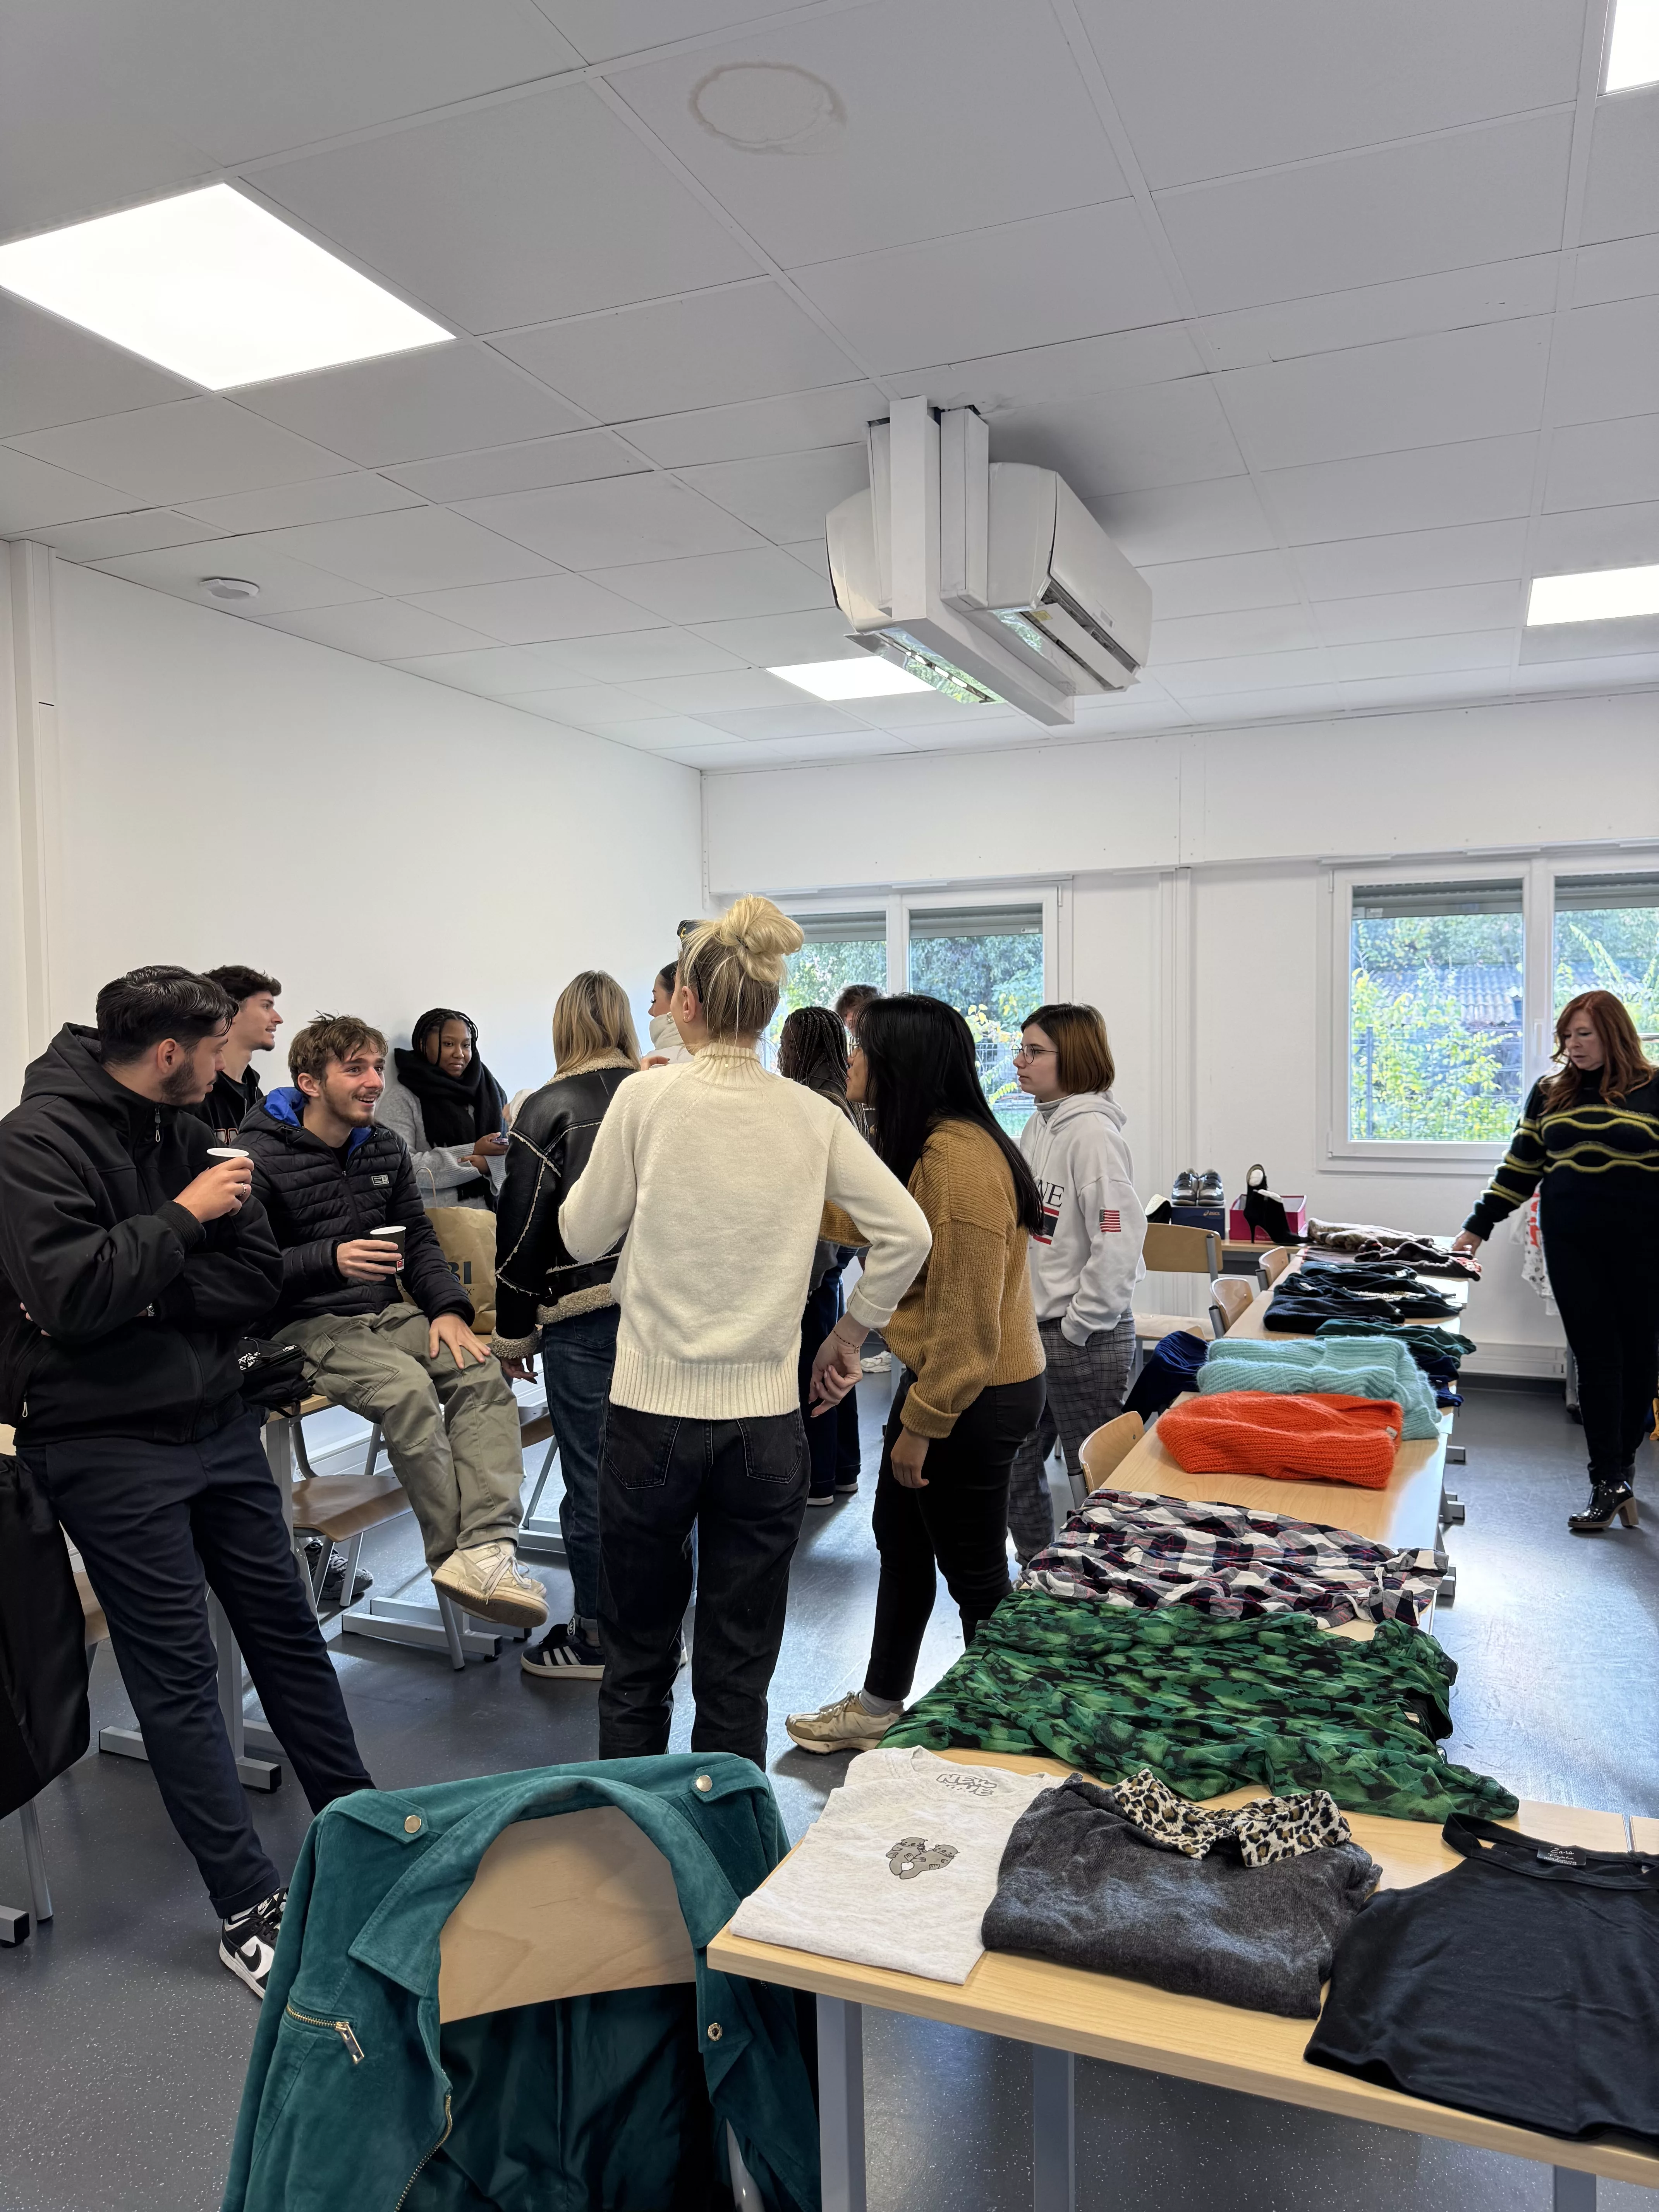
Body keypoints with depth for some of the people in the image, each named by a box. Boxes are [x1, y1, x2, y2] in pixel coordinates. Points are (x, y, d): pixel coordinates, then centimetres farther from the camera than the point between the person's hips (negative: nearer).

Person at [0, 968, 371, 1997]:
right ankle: (251, 1908, 12)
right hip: (106, 1443, -6)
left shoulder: (185, 1130, 6)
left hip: (217, 1420, 6)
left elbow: (259, 1278, 0)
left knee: (286, 1627, 14)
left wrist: (143, 1299, -13)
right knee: (178, 1671, 1)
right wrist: (184, 1218, -19)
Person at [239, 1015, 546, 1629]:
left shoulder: (385, 1148, 12)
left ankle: (486, 1547, -29)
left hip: (384, 1313, 6)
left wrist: (447, 1308, -2)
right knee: (407, 1384, -32)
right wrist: (331, 1260, -27)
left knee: (481, 1372, -19)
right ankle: (454, 1553, -19)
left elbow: (420, 1240, 14)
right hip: (305, 1327, -6)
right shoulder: (263, 1158, -8)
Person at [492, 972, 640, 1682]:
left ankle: (596, 1638, 18)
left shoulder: (548, 1110, -7)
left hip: (584, 1312, -4)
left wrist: (513, 1332, 3)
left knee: (591, 1478, 6)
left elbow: (522, 1230, -6)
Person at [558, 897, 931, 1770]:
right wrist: (852, 1330, 11)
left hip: (652, 1411, -1)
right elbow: (906, 1233, -2)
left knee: (638, 1661, 16)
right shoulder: (812, 1116, -2)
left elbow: (583, 1235, 1)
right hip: (766, 1416, 2)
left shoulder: (645, 1100, -9)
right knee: (738, 1677, 13)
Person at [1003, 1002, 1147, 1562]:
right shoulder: (1037, 1127, 10)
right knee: (1014, 1464, 16)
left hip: (1084, 1341, -9)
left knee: (1094, 1475, 6)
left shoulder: (1091, 1132, -17)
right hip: (1030, 1328, 9)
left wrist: (1079, 1326, -17)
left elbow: (1119, 1239, -23)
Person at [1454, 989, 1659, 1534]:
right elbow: (1519, 1169, 15)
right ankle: (1609, 1484, 3)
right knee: (1596, 1359, 1)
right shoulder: (1550, 1094, 10)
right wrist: (1477, 1226, 13)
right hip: (1572, 1247, 2)